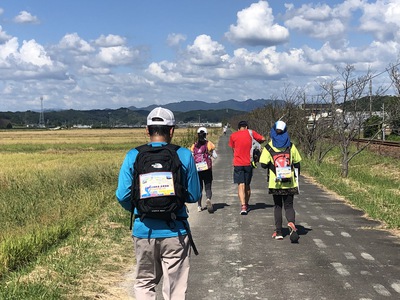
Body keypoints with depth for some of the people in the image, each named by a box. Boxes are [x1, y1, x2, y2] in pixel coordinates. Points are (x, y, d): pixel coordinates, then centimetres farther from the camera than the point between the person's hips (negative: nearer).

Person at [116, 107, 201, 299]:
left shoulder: (133, 156, -4)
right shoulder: (184, 155, -6)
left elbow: (122, 196, -5)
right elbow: (194, 195, -1)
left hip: (144, 231, 1)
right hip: (175, 231, -1)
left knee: (144, 283, 20)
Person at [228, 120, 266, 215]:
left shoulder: (233, 135, 2)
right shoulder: (251, 133, 1)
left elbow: (233, 149, 10)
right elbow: (263, 139, -1)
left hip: (238, 164, -1)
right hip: (248, 163, 1)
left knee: (241, 185, -5)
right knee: (247, 185, 15)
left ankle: (243, 206, -20)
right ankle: (246, 205, 27)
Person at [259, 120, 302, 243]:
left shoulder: (269, 147, -7)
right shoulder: (291, 146, -1)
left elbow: (264, 164, -9)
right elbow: (297, 163, 4)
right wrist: (297, 178, 14)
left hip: (275, 183, -1)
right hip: (289, 183, 1)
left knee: (277, 206, 13)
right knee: (289, 206, 8)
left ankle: (278, 232, 11)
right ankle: (291, 224, -21)